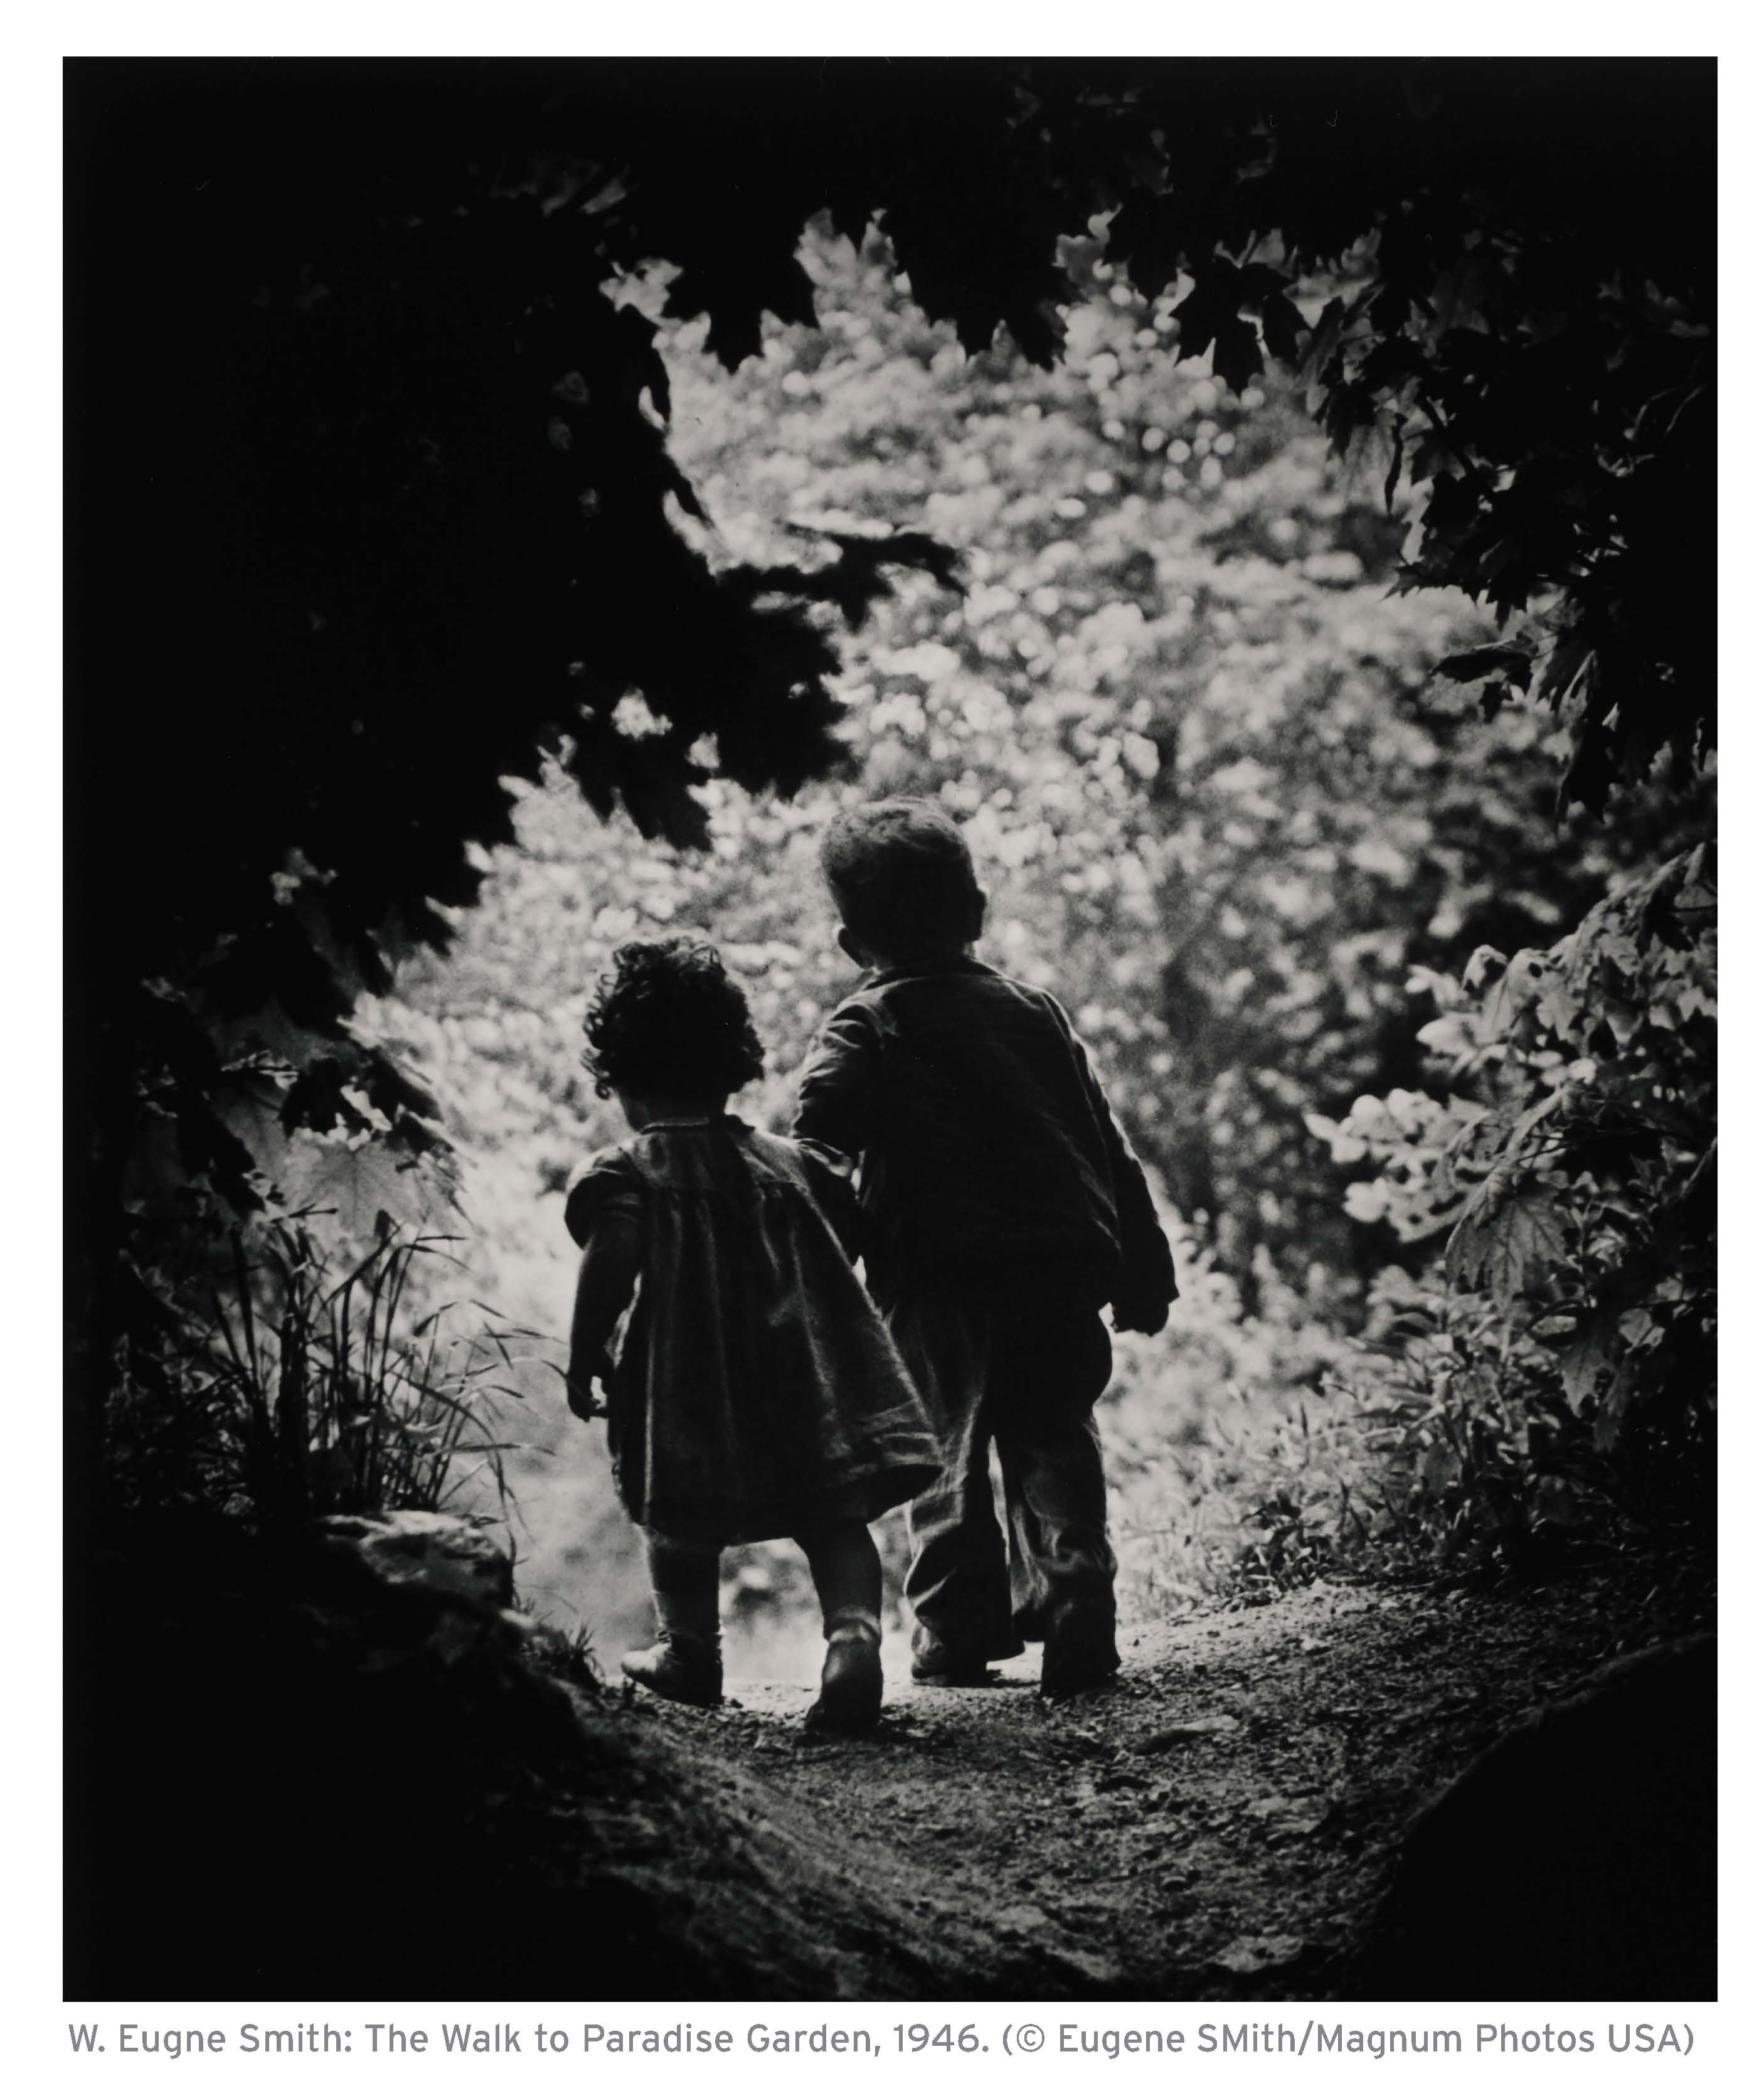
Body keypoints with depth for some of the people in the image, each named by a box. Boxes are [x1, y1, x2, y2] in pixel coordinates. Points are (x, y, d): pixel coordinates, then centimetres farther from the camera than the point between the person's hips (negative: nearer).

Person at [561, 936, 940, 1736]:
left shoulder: (621, 1173, -2)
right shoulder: (790, 1162, 14)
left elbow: (613, 1261, -18)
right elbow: (850, 1244, 16)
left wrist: (584, 1362, -11)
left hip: (686, 1386, -3)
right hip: (811, 1385, 3)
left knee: (679, 1517, 15)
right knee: (832, 1516, 0)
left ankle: (688, 1649, 25)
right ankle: (854, 1633, -22)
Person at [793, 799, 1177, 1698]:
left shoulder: (864, 1030, 0)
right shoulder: (1036, 1012, 13)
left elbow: (814, 1156, -15)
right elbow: (1108, 1147, 16)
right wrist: (1143, 1269, 21)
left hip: (937, 1285, -3)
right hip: (1061, 1265, 3)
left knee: (947, 1455, 9)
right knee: (1056, 1448, 9)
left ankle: (957, 1635, 10)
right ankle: (1074, 1626, 1)